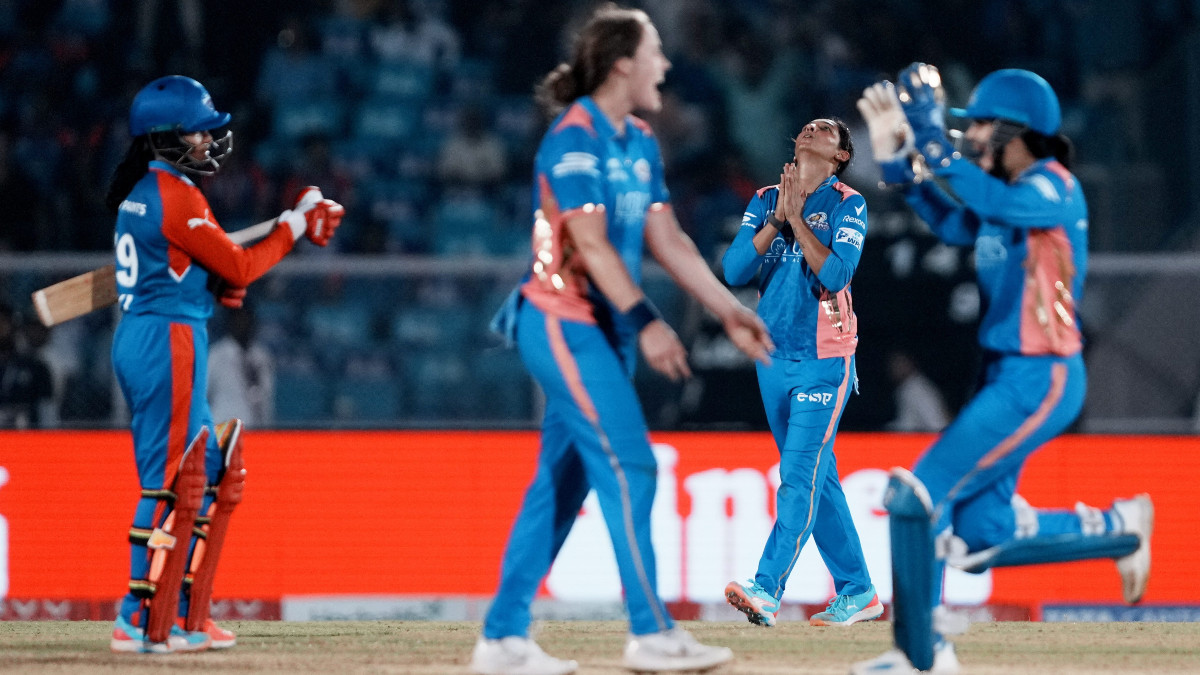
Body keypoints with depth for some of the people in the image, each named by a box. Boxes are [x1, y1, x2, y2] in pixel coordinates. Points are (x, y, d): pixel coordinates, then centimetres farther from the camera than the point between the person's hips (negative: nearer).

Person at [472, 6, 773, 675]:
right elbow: (589, 244, -21)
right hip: (564, 322, -9)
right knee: (628, 466, -11)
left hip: (605, 329, 9)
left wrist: (729, 310, 9)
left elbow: (668, 240, 14)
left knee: (563, 482, 8)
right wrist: (647, 321, -26)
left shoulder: (641, 143, 13)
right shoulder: (575, 139, -15)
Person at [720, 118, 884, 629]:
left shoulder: (847, 205, -3)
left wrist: (797, 216, -14)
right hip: (773, 358, 6)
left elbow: (835, 274, -17)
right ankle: (857, 592, 18)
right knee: (818, 479, 10)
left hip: (823, 362, -6)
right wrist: (777, 218, -10)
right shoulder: (764, 202, 10)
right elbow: (735, 271, -2)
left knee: (800, 476, -14)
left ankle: (766, 589, -24)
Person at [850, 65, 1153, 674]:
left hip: (1039, 380, -10)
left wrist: (934, 145, -36)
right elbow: (953, 224, 24)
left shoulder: (1053, 188, -14)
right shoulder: (1012, 192, 13)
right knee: (980, 536, 10)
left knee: (918, 498, -13)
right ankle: (1116, 529, 24)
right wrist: (896, 158, 16)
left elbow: (998, 205, -33)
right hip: (1007, 374, 10)